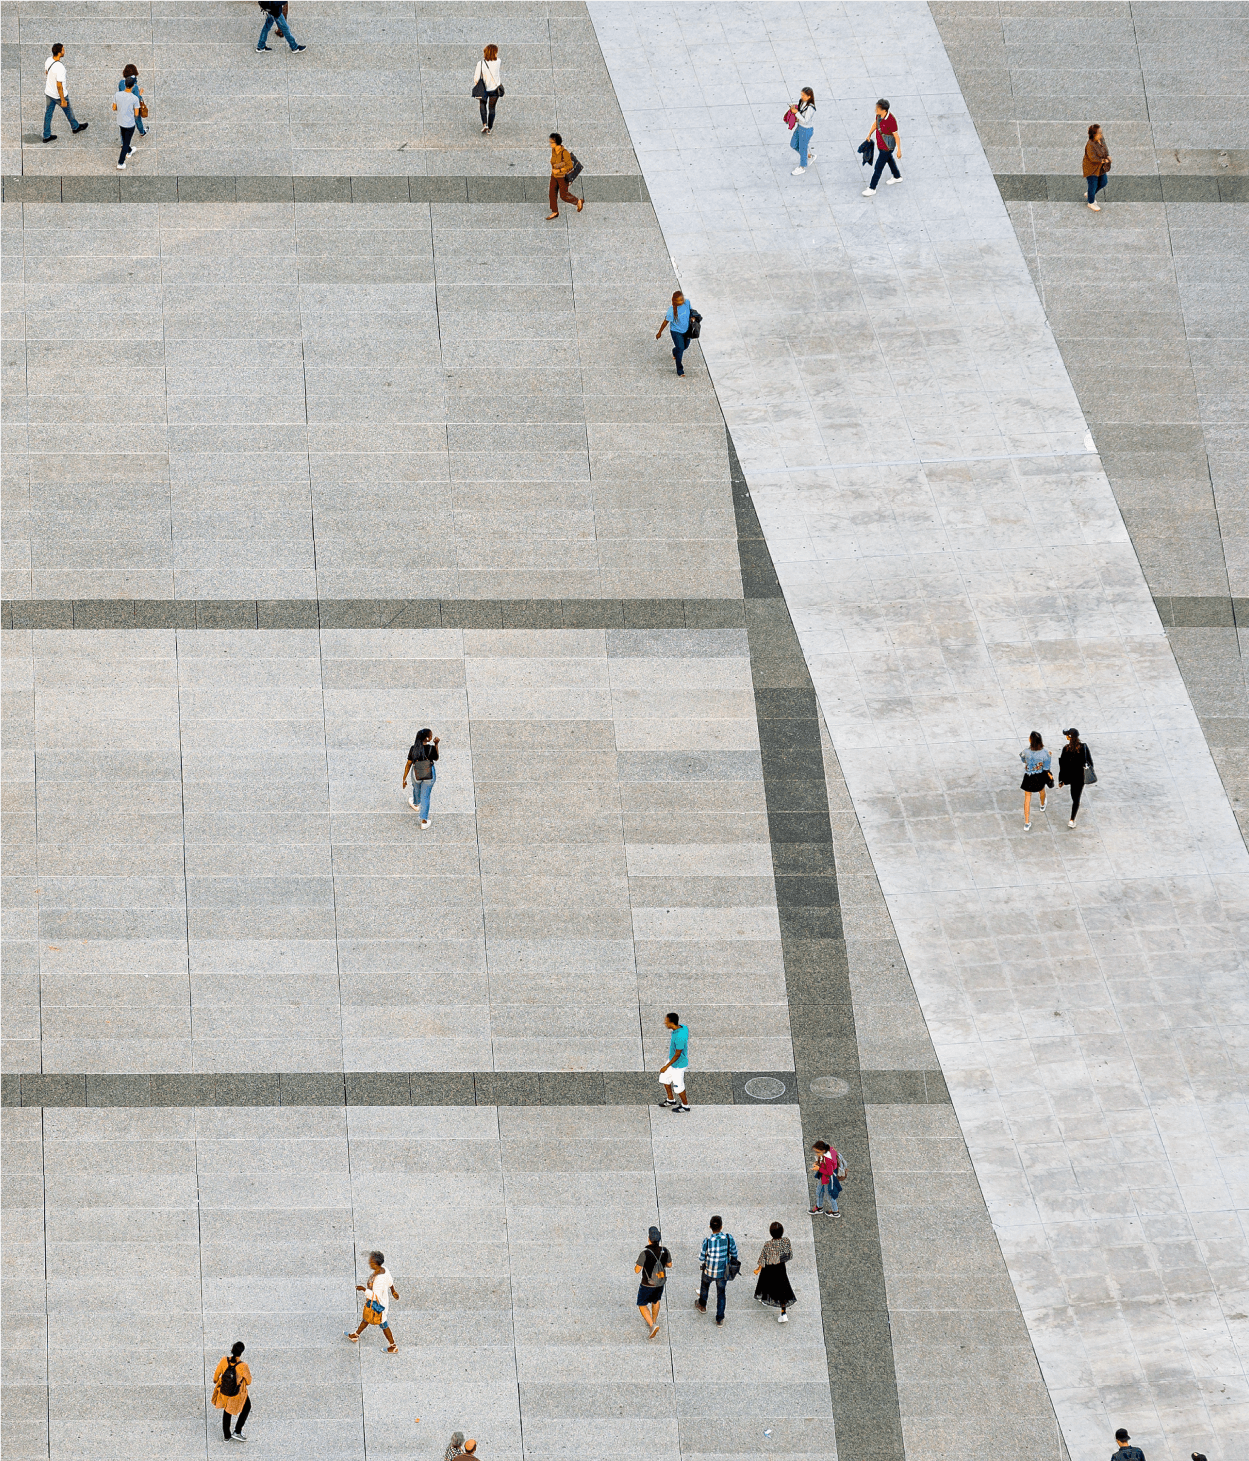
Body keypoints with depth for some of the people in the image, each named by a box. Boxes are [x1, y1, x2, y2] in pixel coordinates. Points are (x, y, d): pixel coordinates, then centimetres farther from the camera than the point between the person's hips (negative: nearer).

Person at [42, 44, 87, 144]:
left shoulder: (48, 60, -12)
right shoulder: (60, 68, -37)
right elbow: (59, 86, -30)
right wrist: (63, 100, -18)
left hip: (48, 93, 6)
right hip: (59, 94, -6)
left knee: (48, 113, 18)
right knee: (68, 110, 21)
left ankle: (46, 136, 31)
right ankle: (75, 127, 47)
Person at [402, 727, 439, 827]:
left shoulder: (413, 749, -21)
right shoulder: (431, 748, -25)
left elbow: (408, 765, -13)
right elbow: (436, 758, -4)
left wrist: (404, 779, -3)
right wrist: (436, 744, -2)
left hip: (416, 775, 2)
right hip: (429, 776, -2)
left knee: (417, 788, 33)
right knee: (425, 796, 16)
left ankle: (416, 804, 64)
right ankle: (424, 820, 21)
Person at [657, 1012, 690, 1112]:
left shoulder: (679, 1037, -39)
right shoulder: (683, 1027, -12)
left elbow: (677, 1055, -29)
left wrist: (667, 1066, -18)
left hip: (678, 1065, -9)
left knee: (678, 1086, 14)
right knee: (664, 1078, 24)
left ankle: (685, 1105, 38)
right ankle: (671, 1100, 44)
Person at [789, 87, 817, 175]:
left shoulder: (810, 108, -35)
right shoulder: (802, 100, -11)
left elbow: (805, 121, -29)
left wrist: (796, 112, -31)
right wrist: (793, 106, -13)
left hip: (806, 130, -8)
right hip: (800, 127, 8)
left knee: (802, 149, 14)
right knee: (793, 144, 23)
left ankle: (802, 167, 39)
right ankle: (810, 156, 46)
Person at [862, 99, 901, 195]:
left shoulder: (891, 120, -38)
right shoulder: (880, 114, -16)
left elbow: (896, 135, -26)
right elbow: (875, 123, 6)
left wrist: (899, 150, -16)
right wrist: (869, 135, 13)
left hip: (887, 147, -8)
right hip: (880, 143, 8)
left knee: (878, 167, 7)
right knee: (889, 159, 31)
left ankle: (872, 188, 26)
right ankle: (897, 177, 56)